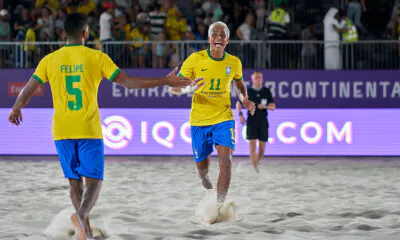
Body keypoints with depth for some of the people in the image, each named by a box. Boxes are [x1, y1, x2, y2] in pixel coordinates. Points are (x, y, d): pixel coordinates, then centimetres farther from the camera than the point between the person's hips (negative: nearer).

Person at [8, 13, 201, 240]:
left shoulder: (50, 60, 2)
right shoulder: (97, 57, -4)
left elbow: (28, 89, 4)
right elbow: (128, 81, -7)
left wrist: (16, 109, 26)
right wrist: (166, 81, -1)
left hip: (62, 131, 3)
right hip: (89, 129, -3)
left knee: (75, 180, 14)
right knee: (94, 180, 0)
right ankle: (82, 215, -28)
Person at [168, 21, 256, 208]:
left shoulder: (234, 63, 0)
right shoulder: (195, 59, -8)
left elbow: (239, 85, 21)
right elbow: (174, 88, -6)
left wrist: (244, 100, 1)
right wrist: (187, 88, -28)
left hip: (224, 118, 0)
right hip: (199, 120, 0)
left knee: (225, 160, -20)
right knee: (201, 163, 11)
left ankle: (219, 205, -19)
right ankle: (204, 178, 49)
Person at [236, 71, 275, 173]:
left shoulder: (266, 91, 4)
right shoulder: (248, 91, 1)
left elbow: (273, 107, 3)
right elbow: (238, 104, 11)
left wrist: (265, 106, -19)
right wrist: (241, 115, -6)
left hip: (263, 123, 2)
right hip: (251, 122, -2)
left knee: (262, 148, 4)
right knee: (252, 145, -14)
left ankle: (256, 163, 30)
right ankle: (254, 168, -16)